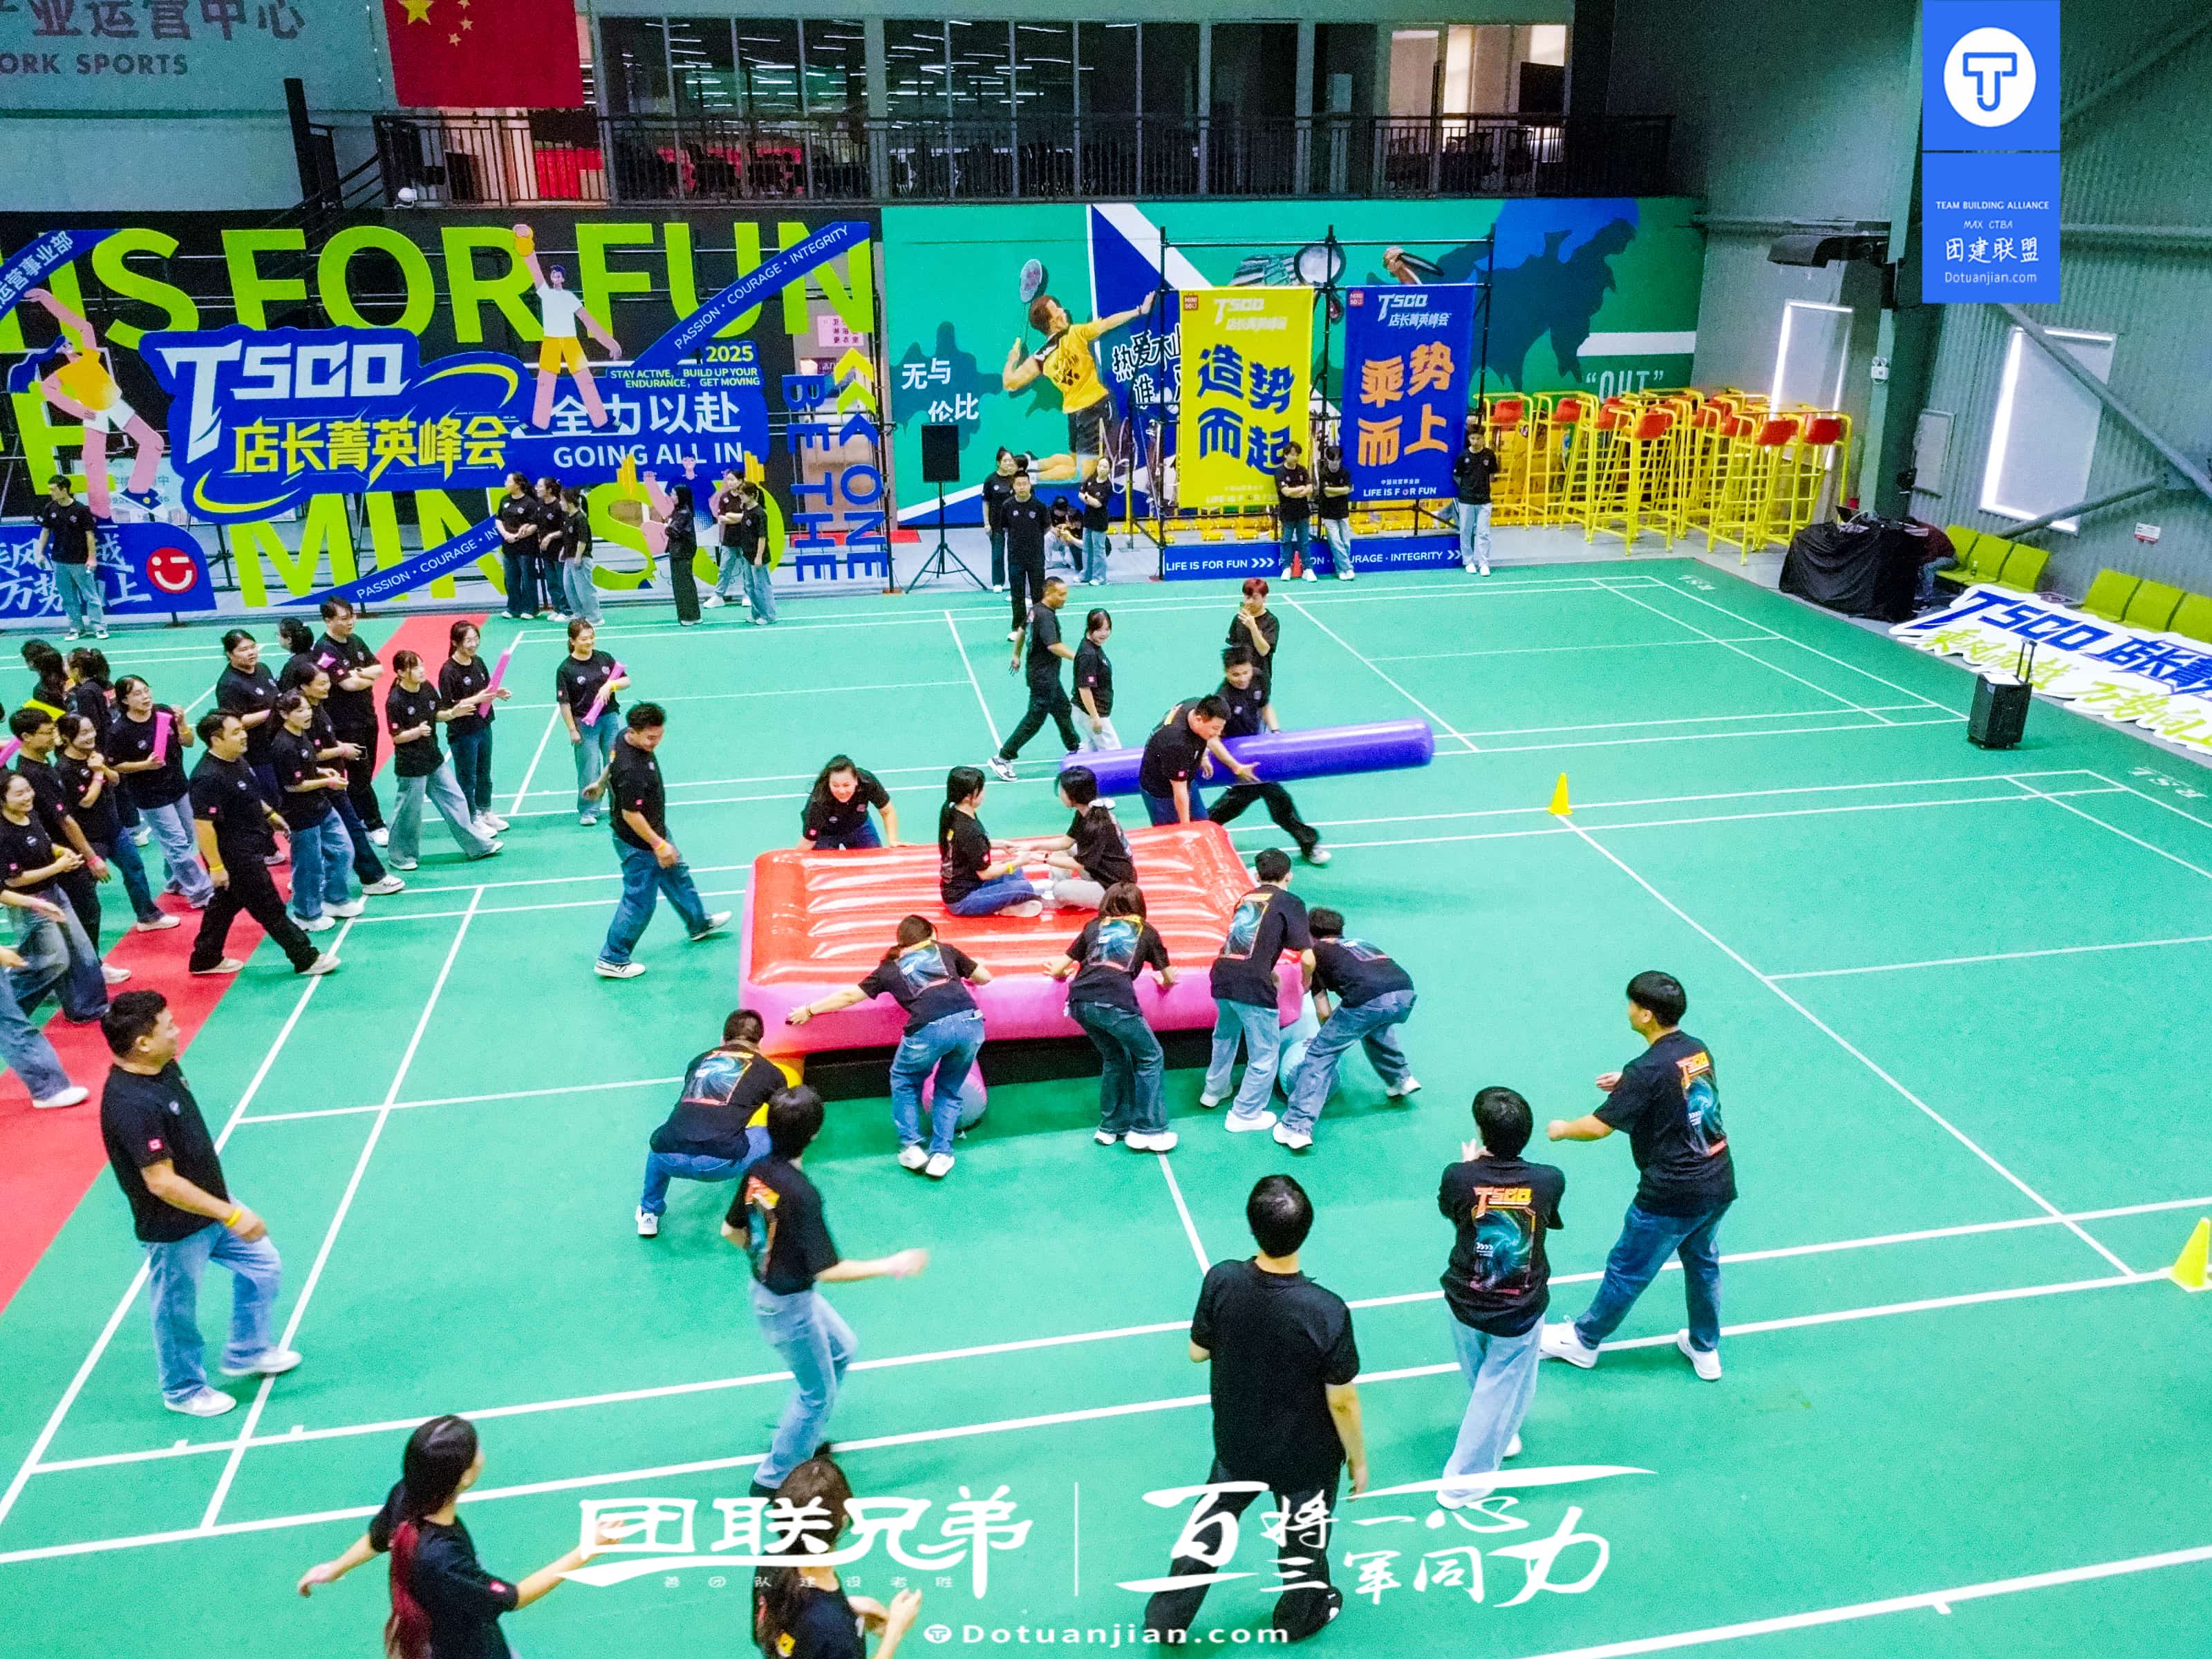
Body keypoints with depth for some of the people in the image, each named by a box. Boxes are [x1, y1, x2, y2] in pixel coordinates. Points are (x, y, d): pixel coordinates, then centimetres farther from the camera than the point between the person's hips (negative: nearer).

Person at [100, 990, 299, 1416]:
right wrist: (231, 1215, -26)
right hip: (174, 1230, -8)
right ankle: (184, 1390, 39)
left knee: (263, 1267, 19)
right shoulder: (130, 1105, -33)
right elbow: (163, 1183, -32)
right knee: (178, 1314, 15)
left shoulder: (166, 1067, -5)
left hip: (213, 1203, 8)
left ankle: (247, 1352, 41)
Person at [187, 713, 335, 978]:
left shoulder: (237, 760, 2)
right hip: (234, 858, -10)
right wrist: (216, 867, -24)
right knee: (270, 909, 2)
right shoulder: (208, 778, -28)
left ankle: (205, 960, 36)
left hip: (248, 849, 10)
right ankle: (306, 959, 12)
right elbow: (202, 825, -27)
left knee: (226, 904, 22)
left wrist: (270, 814, 23)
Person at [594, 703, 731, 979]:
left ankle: (698, 924, 53)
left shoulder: (625, 739, -8)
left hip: (654, 832, 11)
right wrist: (658, 845, -23)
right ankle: (612, 960, 19)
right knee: (639, 902, 4)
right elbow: (630, 814, -31)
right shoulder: (632, 770, -38)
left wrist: (603, 782, 34)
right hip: (639, 844, -11)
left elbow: (612, 765, 14)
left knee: (678, 876, 30)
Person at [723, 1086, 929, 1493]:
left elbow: (731, 1231, 5)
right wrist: (891, 1266, -19)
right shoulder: (801, 1194, -33)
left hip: (766, 1288, 8)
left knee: (842, 1350, 28)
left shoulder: (758, 1172, -9)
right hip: (788, 1307, -8)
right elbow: (828, 1270, -29)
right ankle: (773, 1479, 28)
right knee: (818, 1394, 13)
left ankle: (799, 1438, 42)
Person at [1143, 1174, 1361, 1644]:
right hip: (1306, 1456, -2)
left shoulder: (1221, 1281, -26)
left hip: (1237, 1444, 2)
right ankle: (1300, 1617, 55)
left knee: (1207, 1527, 28)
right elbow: (1342, 1401, -20)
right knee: (1303, 1542, 28)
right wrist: (1359, 1459, -3)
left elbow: (1197, 1353, -8)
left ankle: (1164, 1621, 45)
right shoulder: (1326, 1311, -34)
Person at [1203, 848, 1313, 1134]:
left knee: (1225, 1036, 32)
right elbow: (1308, 958, -4)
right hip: (1252, 985, -7)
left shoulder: (1246, 898, 20)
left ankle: (1214, 1090, 49)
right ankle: (1245, 1115, 17)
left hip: (1222, 975, 7)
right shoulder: (1290, 903, 2)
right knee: (1265, 1054, 10)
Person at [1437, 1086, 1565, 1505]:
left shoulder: (1458, 1177, -24)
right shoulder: (1549, 1180, -22)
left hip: (1465, 1303, 1)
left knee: (1481, 1382, 28)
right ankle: (1463, 1481, 25)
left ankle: (1499, 1437, 53)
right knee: (1501, 1390, 18)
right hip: (1521, 1313, -1)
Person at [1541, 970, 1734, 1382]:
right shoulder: (1699, 1050, 0)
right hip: (1719, 1184, 7)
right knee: (1703, 1262, 26)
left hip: (1672, 1195, -7)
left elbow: (1599, 1126, -18)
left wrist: (1563, 1129, 1)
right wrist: (1627, 1083, 15)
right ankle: (1705, 1349, 41)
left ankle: (1583, 1341, 29)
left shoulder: (1648, 1070, -23)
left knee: (1627, 1270, 11)